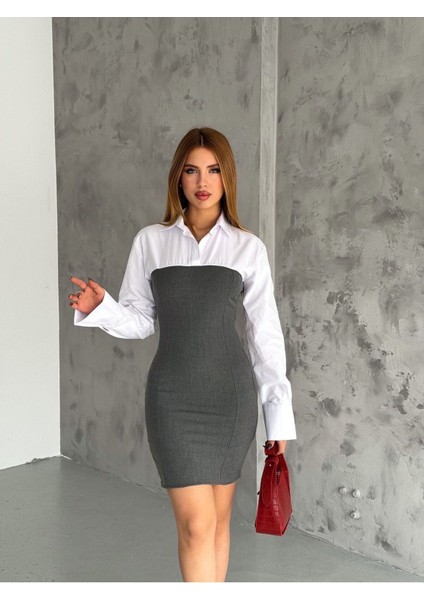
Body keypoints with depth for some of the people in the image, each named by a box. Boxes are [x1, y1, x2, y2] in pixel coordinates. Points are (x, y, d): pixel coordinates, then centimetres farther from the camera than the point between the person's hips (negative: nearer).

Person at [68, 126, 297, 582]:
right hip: (173, 395, -1)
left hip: (231, 392, 1)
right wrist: (99, 309, -15)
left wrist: (279, 410, 2)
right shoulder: (151, 241, 2)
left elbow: (265, 333, 3)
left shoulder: (248, 247, 1)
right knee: (196, 524, -4)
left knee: (218, 518, 12)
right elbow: (138, 321, 5)